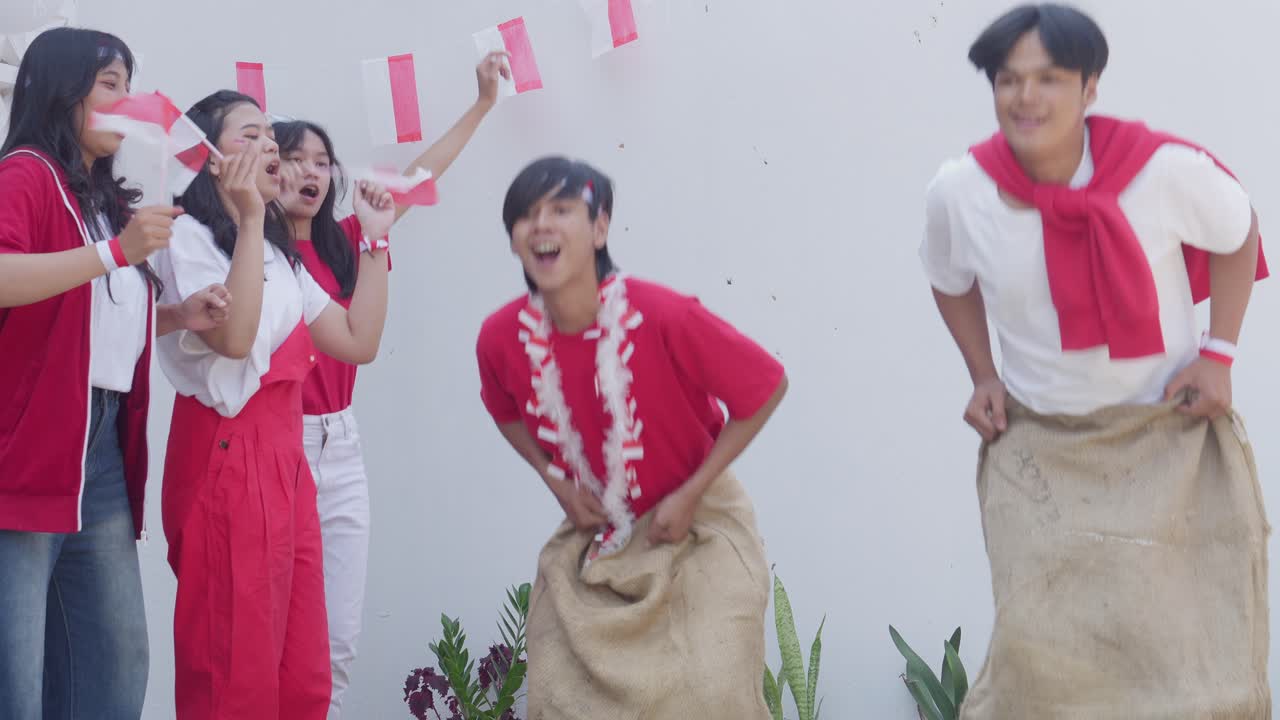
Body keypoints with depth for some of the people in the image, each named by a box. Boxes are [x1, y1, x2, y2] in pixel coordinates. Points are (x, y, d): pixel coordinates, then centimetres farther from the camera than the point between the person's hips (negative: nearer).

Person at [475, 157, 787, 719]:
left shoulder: (665, 316, -26)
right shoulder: (502, 338, -13)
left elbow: (766, 388, -14)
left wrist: (690, 495, -16)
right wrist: (558, 482, -5)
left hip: (694, 527, -4)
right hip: (590, 539, 4)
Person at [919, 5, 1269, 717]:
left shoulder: (1166, 168, -18)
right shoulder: (959, 191, -11)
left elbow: (1237, 235, 3)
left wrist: (1219, 354, -4)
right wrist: (984, 376, 2)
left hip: (1173, 441, 0)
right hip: (1040, 451, 0)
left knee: (1193, 645, 3)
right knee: (1043, 653, -6)